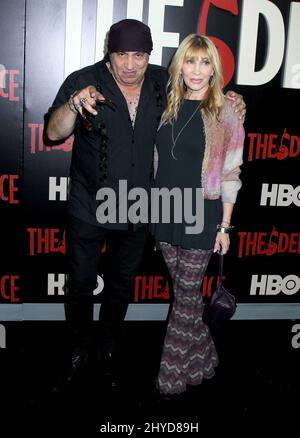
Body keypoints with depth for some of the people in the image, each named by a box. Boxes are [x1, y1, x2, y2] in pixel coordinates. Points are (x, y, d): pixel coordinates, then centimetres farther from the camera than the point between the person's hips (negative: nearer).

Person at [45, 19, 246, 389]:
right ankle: (79, 347, 41)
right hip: (89, 210, -3)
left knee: (122, 284, 21)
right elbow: (54, 133, -20)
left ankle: (110, 345, 45)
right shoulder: (84, 81, -14)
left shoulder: (164, 82, -3)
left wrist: (229, 101, -6)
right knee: (82, 284, 14)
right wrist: (74, 103, -40)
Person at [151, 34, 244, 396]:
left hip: (201, 214, -4)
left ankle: (173, 375, 18)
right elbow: (158, 161, 12)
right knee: (184, 290, 13)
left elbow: (230, 174, -6)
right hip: (166, 212, 5)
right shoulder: (169, 107, 8)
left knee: (186, 294, 3)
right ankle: (201, 359, 32)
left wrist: (224, 226, -8)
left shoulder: (224, 113, -5)